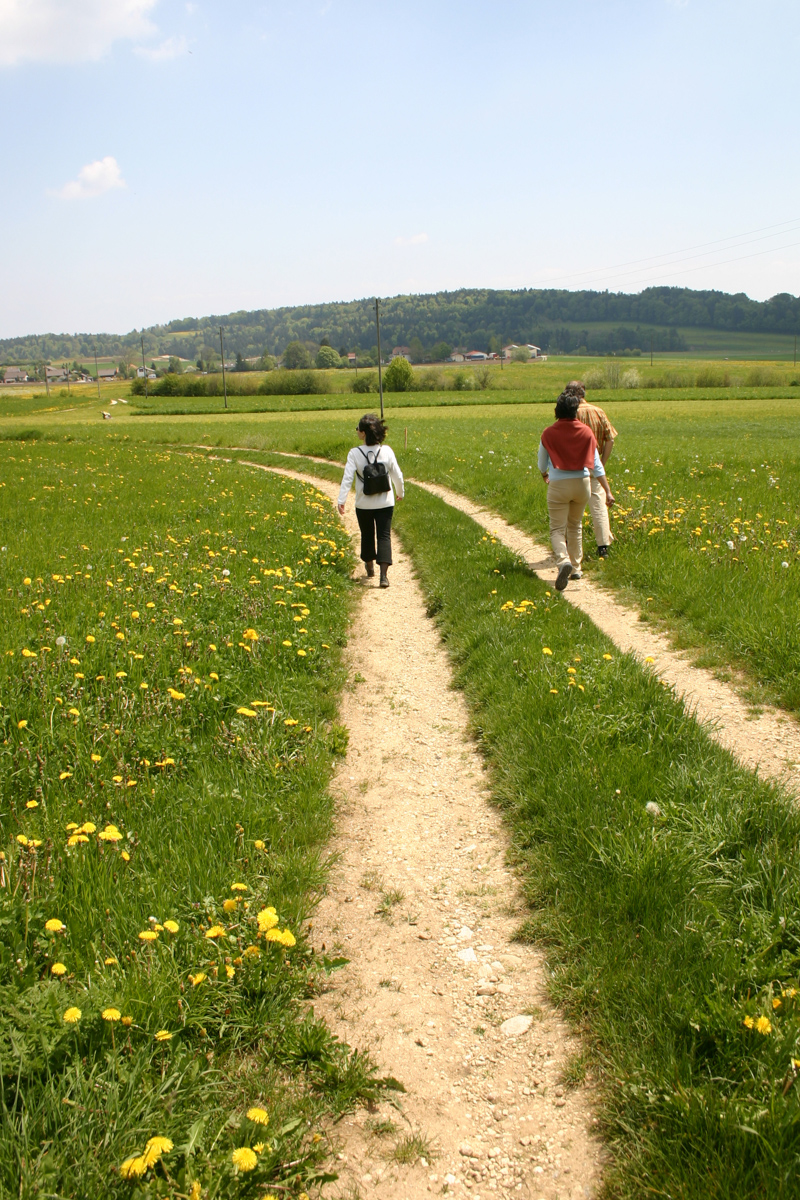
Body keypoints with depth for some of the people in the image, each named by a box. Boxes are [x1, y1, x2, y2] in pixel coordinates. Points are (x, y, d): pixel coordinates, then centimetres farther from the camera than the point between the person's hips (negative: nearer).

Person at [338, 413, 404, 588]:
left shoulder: (355, 453, -14)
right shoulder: (387, 451, -8)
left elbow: (347, 478, -17)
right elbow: (397, 475, 0)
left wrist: (341, 501, -14)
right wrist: (400, 492, 18)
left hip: (364, 504, 0)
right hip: (385, 503, 0)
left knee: (367, 535, 20)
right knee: (384, 536, 2)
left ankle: (370, 567, 39)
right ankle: (383, 574, -12)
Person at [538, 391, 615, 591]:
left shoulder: (549, 433, -7)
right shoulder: (586, 432, -1)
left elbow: (542, 463, 7)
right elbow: (596, 464, -1)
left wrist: (545, 476, 31)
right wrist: (608, 491, 1)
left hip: (558, 485, -3)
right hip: (582, 483, 3)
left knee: (557, 529, -1)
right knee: (575, 526, 21)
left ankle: (563, 561, -27)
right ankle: (576, 567, 26)